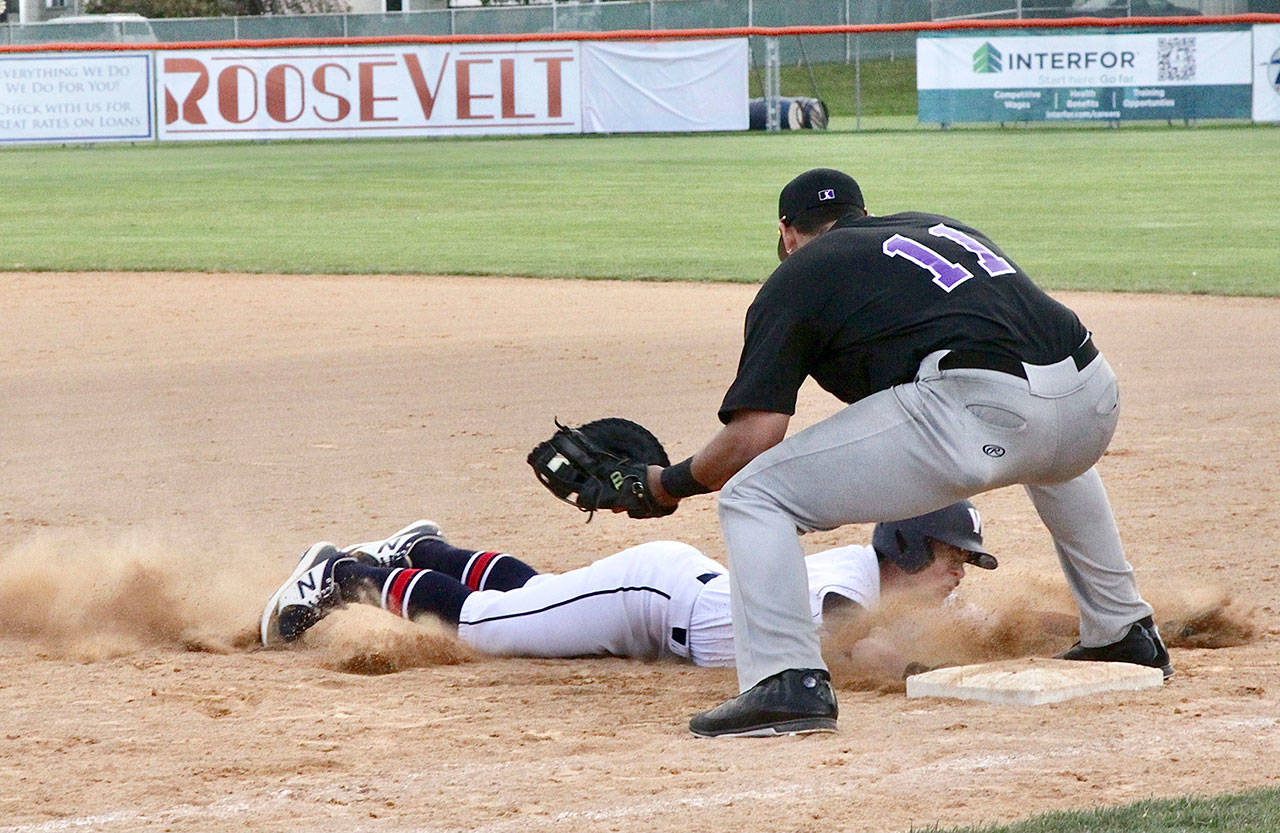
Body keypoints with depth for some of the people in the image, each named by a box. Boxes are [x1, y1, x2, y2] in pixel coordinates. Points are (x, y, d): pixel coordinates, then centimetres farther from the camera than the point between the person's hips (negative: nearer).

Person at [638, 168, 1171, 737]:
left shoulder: (796, 277, 15)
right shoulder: (939, 226, 33)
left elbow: (753, 437, 5)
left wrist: (671, 484, 23)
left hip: (979, 406, -7)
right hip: (1093, 402, 7)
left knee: (752, 495, 3)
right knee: (1050, 460, 45)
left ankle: (788, 680, -12)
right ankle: (1126, 633, 46)